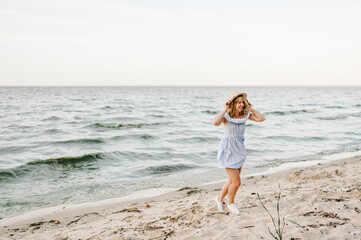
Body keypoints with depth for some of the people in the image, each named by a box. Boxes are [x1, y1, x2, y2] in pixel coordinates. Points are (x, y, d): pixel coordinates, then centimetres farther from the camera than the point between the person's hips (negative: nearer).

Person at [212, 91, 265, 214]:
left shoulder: (245, 114, -1)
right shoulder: (226, 115, -16)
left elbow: (261, 118, -11)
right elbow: (215, 122, -38)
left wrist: (250, 108, -8)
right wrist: (225, 109, -27)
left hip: (239, 149, 6)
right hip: (228, 150, -6)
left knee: (232, 181, 17)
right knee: (237, 182, -6)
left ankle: (219, 199, 40)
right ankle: (230, 203, 21)